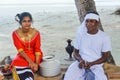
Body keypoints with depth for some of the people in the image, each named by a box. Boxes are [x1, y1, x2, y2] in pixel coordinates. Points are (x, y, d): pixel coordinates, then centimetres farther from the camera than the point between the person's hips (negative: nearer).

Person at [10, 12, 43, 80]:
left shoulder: (36, 33, -11)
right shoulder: (16, 33, -11)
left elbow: (37, 49, -11)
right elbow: (20, 50, -17)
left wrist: (36, 63, -26)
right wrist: (30, 61, -30)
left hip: (34, 55, -2)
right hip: (22, 56, 2)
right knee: (17, 63, -30)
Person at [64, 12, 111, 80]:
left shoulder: (104, 37, -5)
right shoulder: (80, 34, 3)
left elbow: (104, 57, -1)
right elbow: (76, 52, 9)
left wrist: (91, 64, -17)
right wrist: (80, 60, -13)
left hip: (96, 65, -1)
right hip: (81, 63, 2)